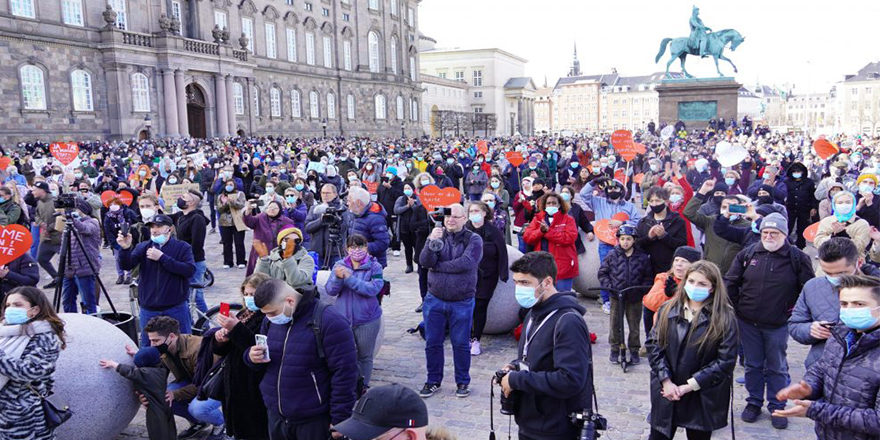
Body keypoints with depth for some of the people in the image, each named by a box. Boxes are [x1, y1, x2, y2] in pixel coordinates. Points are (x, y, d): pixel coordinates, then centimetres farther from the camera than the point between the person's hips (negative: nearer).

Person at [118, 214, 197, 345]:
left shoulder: (182, 248, -2)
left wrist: (162, 258, -19)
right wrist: (125, 249, -28)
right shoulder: (142, 248, 6)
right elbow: (126, 266, -8)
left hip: (176, 308, -2)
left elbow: (190, 270, -16)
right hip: (148, 309, 3)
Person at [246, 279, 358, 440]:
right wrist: (252, 357, -8)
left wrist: (339, 420, -15)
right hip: (276, 417, 6)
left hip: (314, 421, -6)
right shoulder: (271, 321, 4)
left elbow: (344, 374, -17)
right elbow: (262, 366, 15)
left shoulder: (330, 322, -19)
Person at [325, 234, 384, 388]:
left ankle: (363, 386, 28)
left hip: (367, 320, -2)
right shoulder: (340, 265, 2)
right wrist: (338, 278, -24)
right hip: (343, 318, 2)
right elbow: (330, 290, -3)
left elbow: (373, 289, -22)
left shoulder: (374, 267, -7)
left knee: (365, 356, 12)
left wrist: (349, 277, -26)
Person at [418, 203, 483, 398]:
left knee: (461, 344, 9)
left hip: (462, 303, -2)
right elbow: (425, 262, -10)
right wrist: (431, 242, -27)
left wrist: (437, 267, -13)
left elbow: (466, 263, -21)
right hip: (434, 300, 3)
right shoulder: (438, 235, 3)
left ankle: (462, 382, 26)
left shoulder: (473, 240, -5)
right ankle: (433, 381, 27)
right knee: (432, 343, 10)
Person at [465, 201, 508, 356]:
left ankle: (476, 340, 13)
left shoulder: (493, 231, -7)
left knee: (480, 307, 1)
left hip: (487, 276, -1)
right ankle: (468, 337, 14)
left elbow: (502, 253, -5)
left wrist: (503, 276, -8)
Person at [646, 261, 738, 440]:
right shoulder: (668, 309, 1)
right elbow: (653, 344, -1)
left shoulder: (725, 318, -9)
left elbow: (726, 361, -12)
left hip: (704, 397, -2)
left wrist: (689, 386, -14)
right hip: (666, 392, 2)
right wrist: (666, 380, -11)